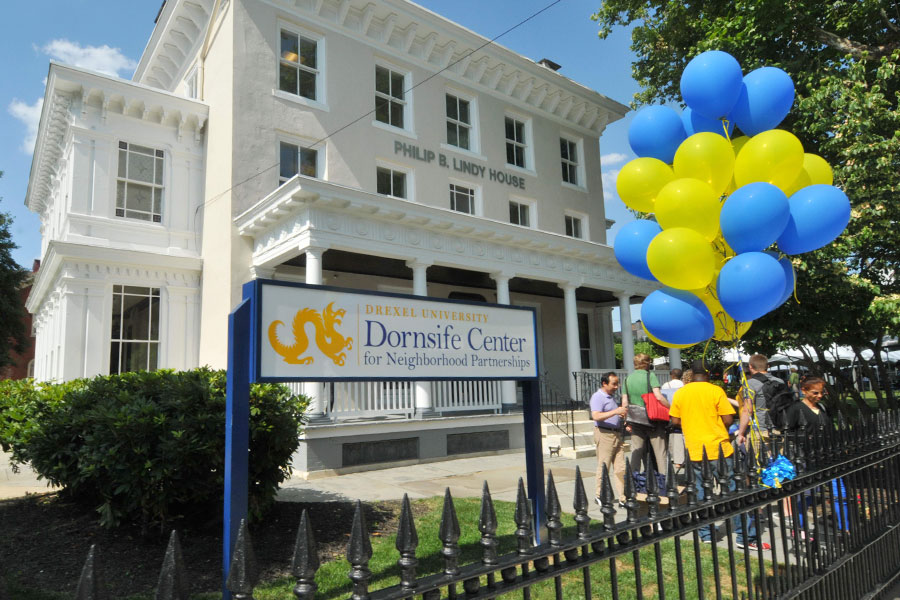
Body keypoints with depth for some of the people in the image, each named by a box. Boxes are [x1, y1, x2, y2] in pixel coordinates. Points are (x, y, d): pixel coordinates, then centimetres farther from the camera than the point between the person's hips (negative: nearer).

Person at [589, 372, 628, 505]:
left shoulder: (612, 396, 19)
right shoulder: (598, 397, -10)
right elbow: (596, 416, -24)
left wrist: (622, 416, 13)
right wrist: (616, 411, -28)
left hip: (617, 434, 8)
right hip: (604, 434, -8)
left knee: (621, 468, 4)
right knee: (604, 467, 0)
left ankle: (623, 497, 7)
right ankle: (600, 496, 13)